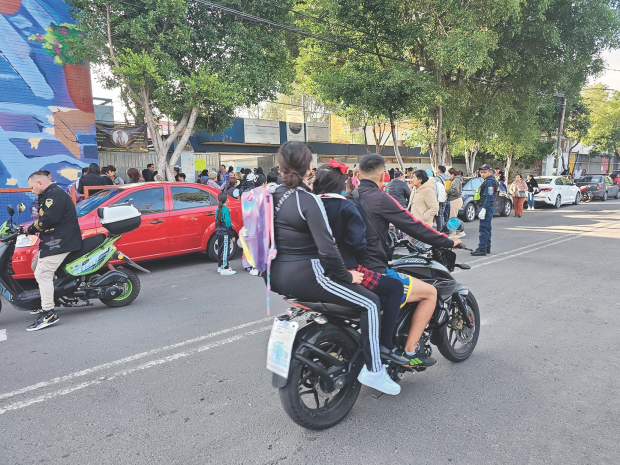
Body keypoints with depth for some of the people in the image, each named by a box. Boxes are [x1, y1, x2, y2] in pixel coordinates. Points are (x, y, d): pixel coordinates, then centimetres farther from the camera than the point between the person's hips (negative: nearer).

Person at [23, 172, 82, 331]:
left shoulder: (55, 194, -13)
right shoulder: (49, 195, 22)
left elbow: (49, 218, -25)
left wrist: (31, 229, -10)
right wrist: (31, 230, 8)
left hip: (59, 241, -12)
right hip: (51, 240, 12)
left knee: (43, 274, -16)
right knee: (36, 267, 23)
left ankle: (48, 314, -16)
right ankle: (45, 304, 32)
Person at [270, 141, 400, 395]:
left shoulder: (275, 195, 7)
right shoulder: (308, 200, -17)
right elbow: (327, 248, -23)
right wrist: (346, 276, -9)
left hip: (277, 276, 9)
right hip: (304, 276, -9)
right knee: (370, 302, -1)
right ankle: (373, 370, 3)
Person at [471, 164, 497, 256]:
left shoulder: (489, 181, -13)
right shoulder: (487, 181, 19)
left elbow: (489, 197, -21)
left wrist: (483, 209, -25)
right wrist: (482, 209, 23)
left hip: (487, 207, -11)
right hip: (489, 208, 11)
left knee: (484, 229, -11)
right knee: (487, 229, 16)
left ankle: (482, 250, -11)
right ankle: (487, 248, 24)